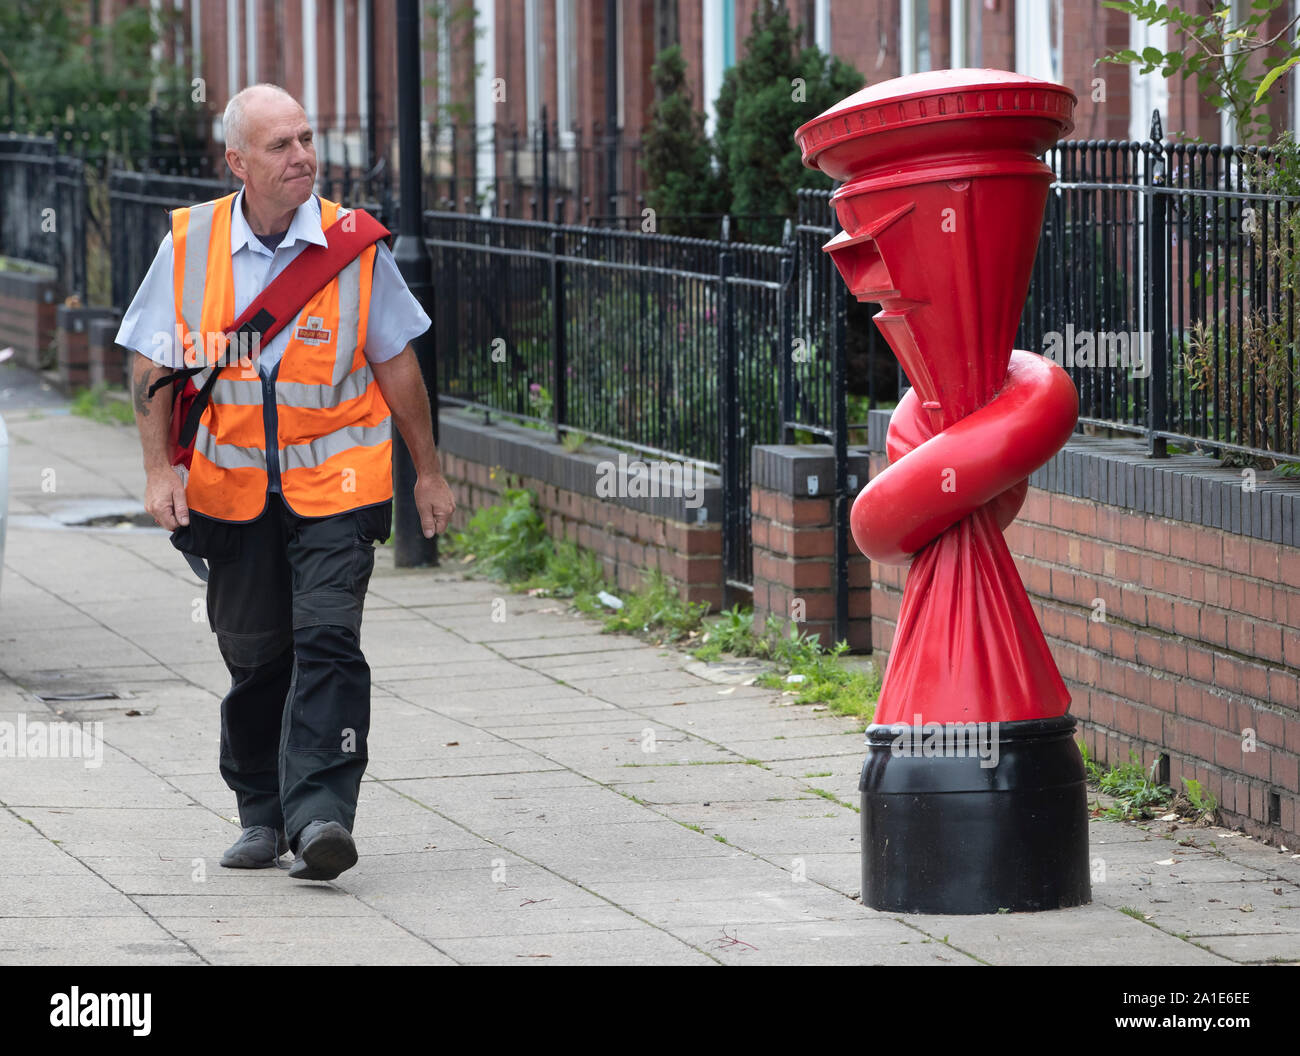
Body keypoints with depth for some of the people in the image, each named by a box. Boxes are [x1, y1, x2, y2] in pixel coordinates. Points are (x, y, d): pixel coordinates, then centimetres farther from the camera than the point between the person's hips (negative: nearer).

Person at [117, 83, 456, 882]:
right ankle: (263, 815, 24)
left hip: (335, 485, -2)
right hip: (232, 484, 2)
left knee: (327, 640, -15)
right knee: (254, 655, 9)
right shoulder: (190, 246, -1)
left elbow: (396, 364, 6)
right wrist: (161, 469, -4)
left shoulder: (353, 243, -3)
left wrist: (429, 473, 9)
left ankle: (320, 814, -20)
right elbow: (155, 368, 6)